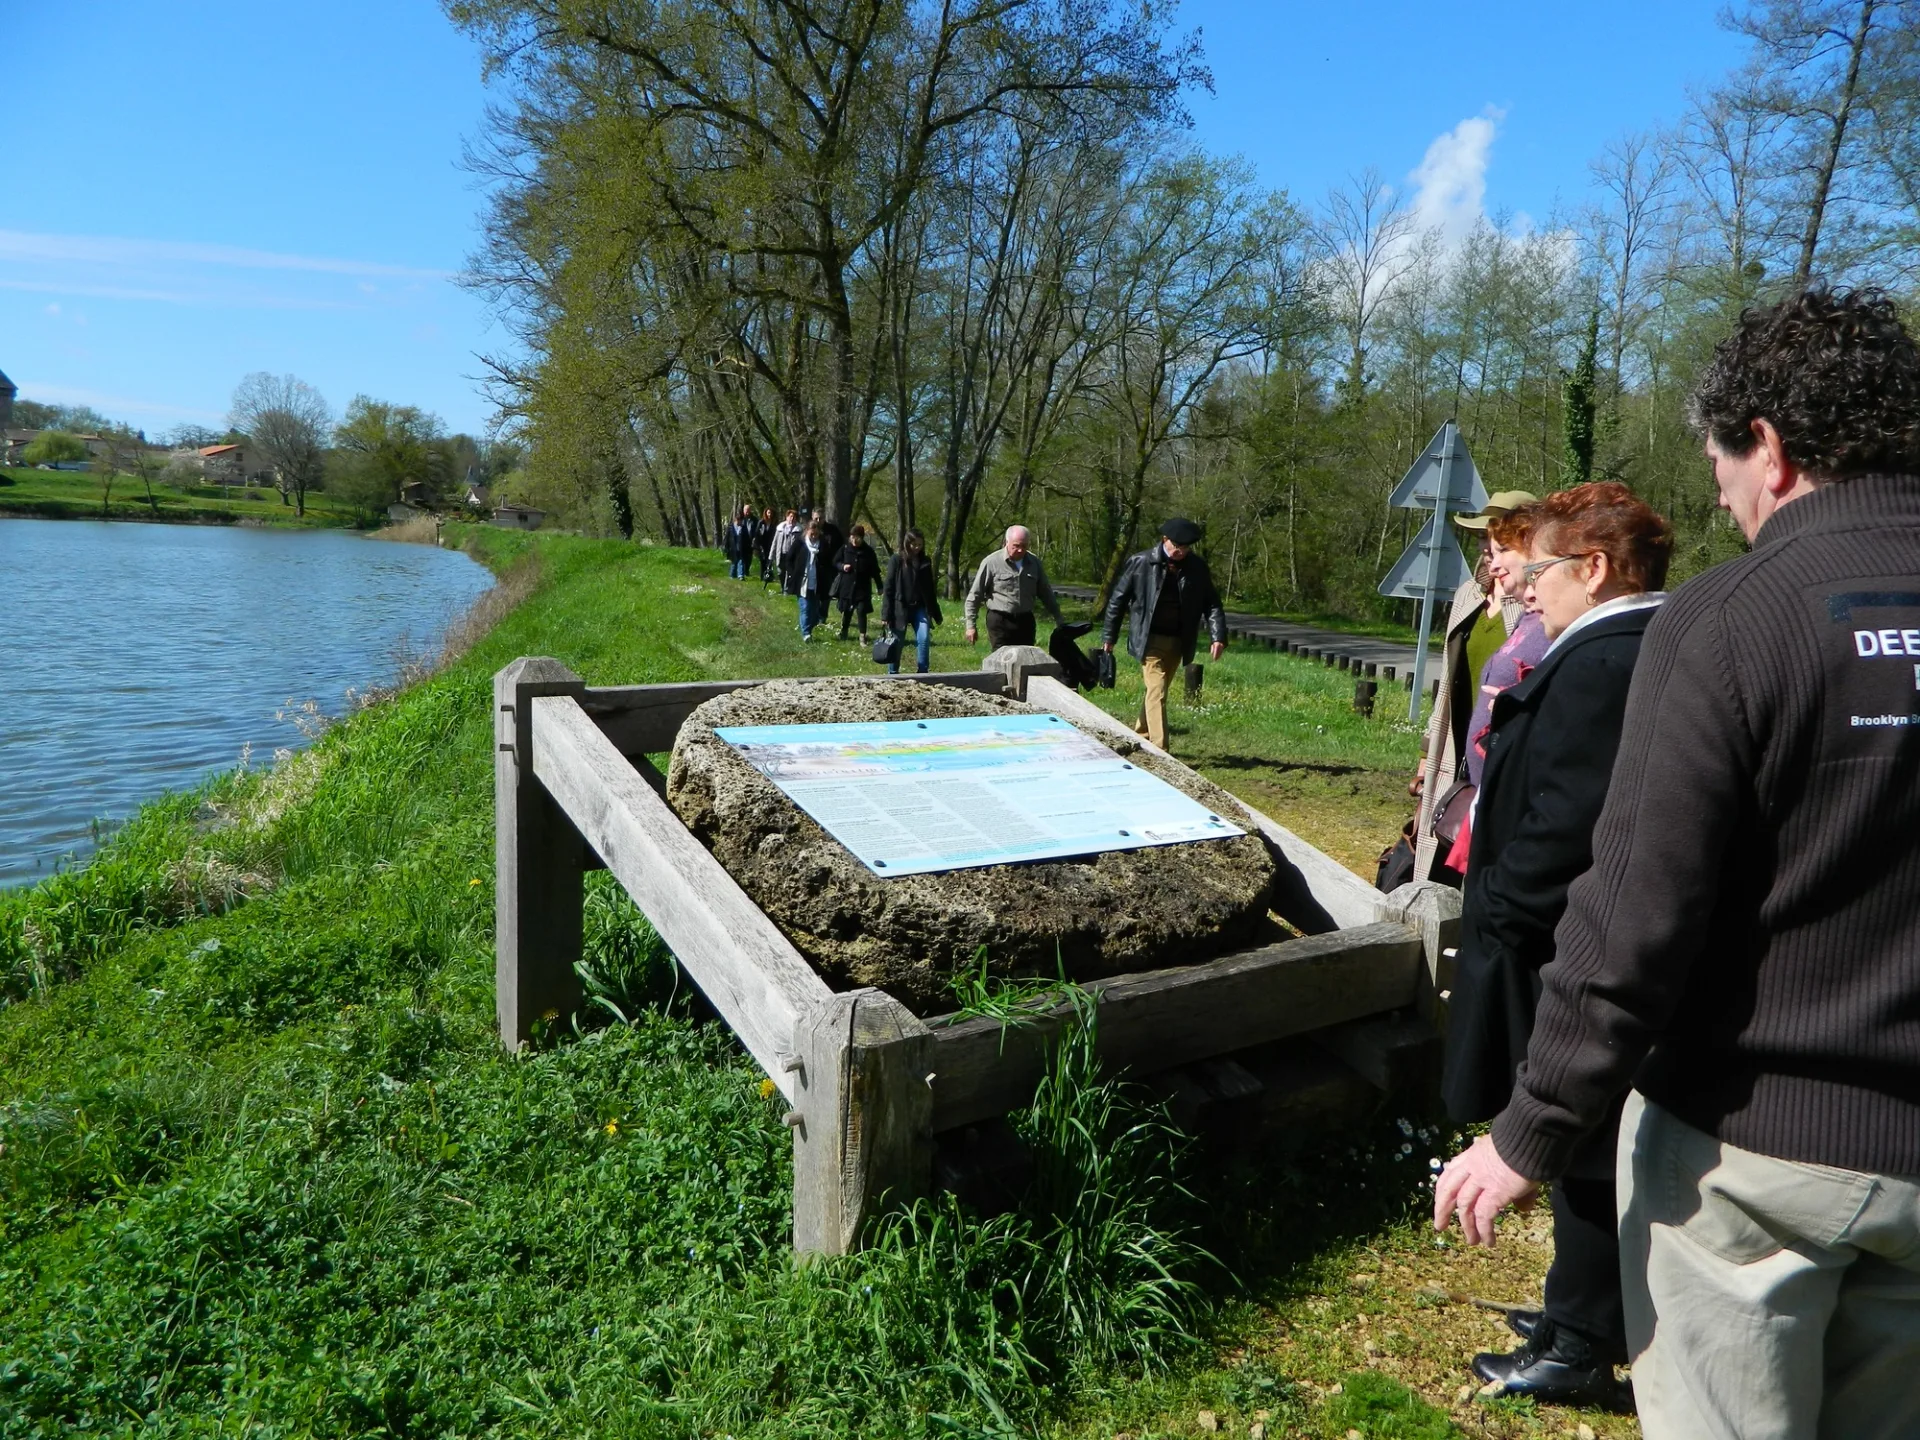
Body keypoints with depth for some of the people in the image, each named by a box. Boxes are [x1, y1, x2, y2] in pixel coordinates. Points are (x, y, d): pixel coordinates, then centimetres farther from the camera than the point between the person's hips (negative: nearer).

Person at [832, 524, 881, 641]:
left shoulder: (868, 551, -3)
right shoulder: (845, 548, -2)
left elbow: (875, 570, 2)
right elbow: (835, 562, 9)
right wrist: (842, 566, -13)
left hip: (862, 588, -1)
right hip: (846, 586, 1)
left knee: (862, 611, -6)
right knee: (846, 611, 11)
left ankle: (863, 636, 0)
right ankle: (843, 632, 30)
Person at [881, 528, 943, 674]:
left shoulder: (925, 562, 7)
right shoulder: (896, 560, -4)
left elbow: (930, 588, 14)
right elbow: (888, 588, -5)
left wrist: (935, 613, 12)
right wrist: (885, 614, -10)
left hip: (919, 608, 2)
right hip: (900, 608, -2)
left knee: (924, 638, -15)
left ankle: (922, 673, -8)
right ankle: (892, 675, 18)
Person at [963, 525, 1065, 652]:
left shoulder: (1034, 562, 5)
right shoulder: (991, 562, -8)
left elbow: (1045, 593, 17)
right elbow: (975, 595, -4)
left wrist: (1058, 618, 16)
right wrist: (970, 625, -7)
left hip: (1025, 621, 5)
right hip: (999, 621, -5)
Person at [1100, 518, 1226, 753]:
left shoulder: (1197, 568, 3)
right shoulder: (1140, 563, -6)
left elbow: (1211, 603, 4)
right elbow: (1118, 599, 0)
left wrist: (1218, 636, -11)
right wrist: (1108, 637, 2)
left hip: (1178, 643, 4)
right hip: (1150, 639, -4)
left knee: (1157, 691, 14)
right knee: (1157, 693, -12)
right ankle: (1160, 752, -15)